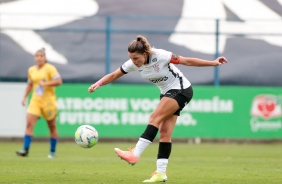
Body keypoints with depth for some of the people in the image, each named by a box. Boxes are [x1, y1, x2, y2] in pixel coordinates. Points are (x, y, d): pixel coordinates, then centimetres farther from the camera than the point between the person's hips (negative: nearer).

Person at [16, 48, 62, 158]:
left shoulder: (50, 68, -6)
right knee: (29, 124, -14)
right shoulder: (31, 70, 10)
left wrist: (45, 83, -23)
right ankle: (25, 150, -18)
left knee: (52, 127, 6)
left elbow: (59, 81, -16)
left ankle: (52, 152, 18)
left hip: (48, 101, -4)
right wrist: (25, 97, 16)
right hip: (35, 101, 4)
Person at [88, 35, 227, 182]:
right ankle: (161, 173, -5)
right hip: (167, 93, 7)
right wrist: (98, 84, -20)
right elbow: (113, 75, -3)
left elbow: (187, 61, -20)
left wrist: (213, 63, -21)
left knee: (155, 118, -22)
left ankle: (135, 154, -29)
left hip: (181, 90, -7)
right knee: (164, 131, -2)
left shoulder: (160, 56, -26)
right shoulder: (133, 63, -9)